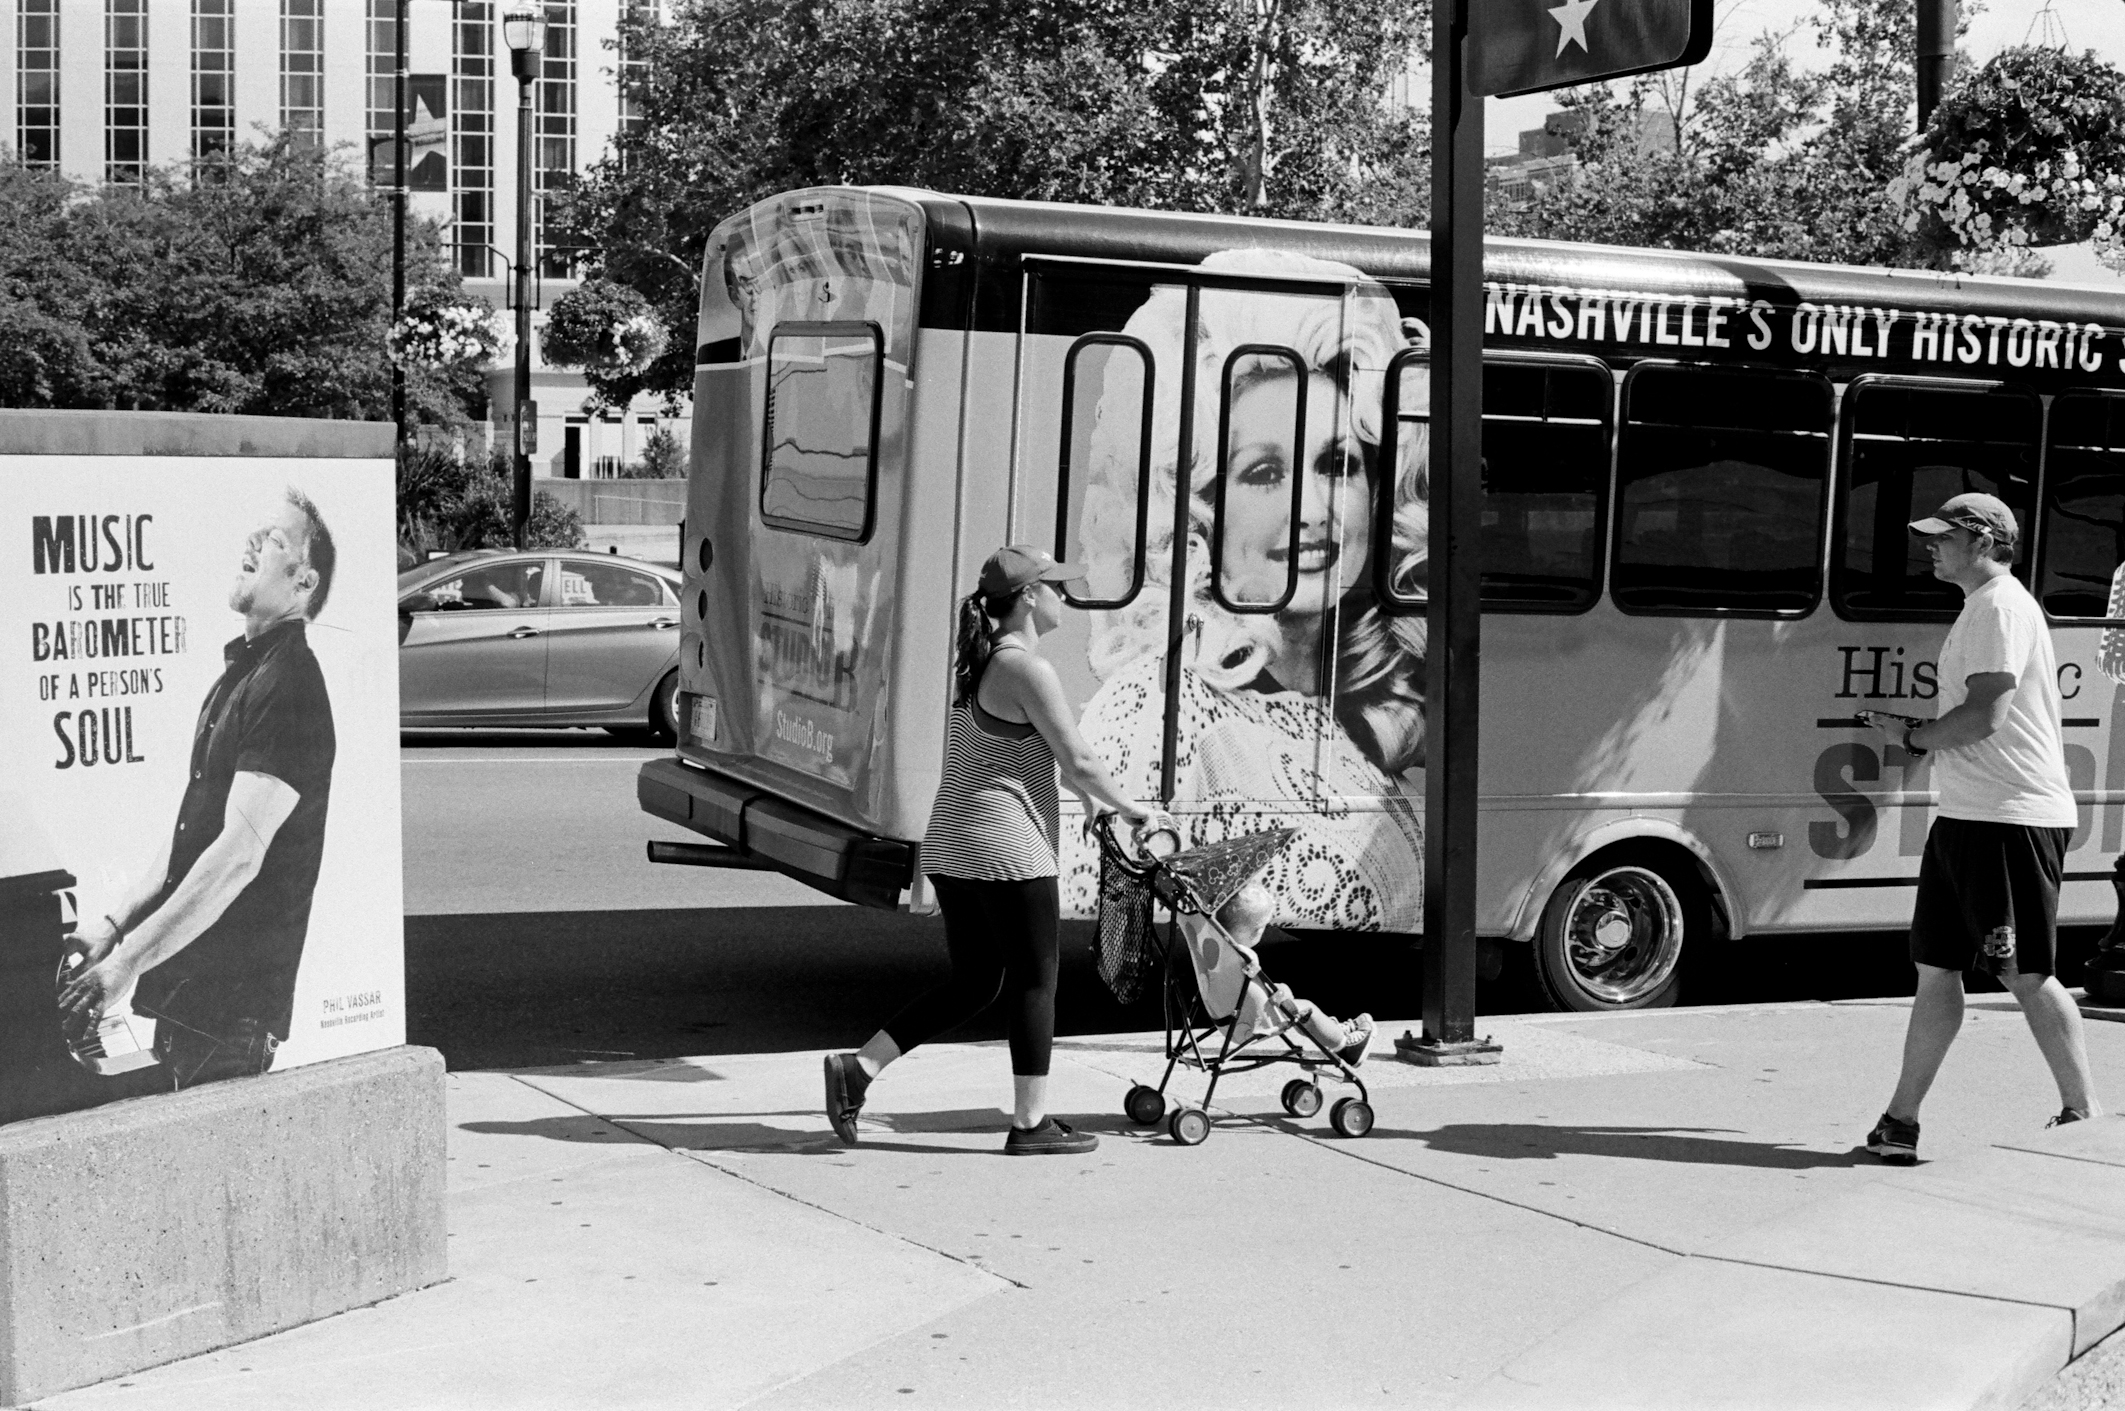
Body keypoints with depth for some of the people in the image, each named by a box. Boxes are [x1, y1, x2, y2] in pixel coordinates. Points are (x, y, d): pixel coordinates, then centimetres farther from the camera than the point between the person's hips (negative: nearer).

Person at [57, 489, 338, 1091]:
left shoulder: (288, 685, -14)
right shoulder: (240, 674, 18)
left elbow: (240, 852, -21)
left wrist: (130, 958, -20)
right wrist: (116, 922, 12)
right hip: (187, 988, 9)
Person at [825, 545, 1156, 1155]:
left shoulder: (975, 661, 15)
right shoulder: (1027, 670, -14)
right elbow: (1078, 758, -13)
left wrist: (1082, 790, 38)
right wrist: (1128, 807, 3)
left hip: (950, 846, 9)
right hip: (1006, 847, -9)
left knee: (973, 984, 15)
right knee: (1035, 981, 3)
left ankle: (858, 1067, 8)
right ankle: (1030, 1123, 9)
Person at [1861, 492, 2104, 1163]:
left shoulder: (2001, 608, -12)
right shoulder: (1981, 609, 21)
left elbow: (1985, 717, -21)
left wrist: (1912, 735, -6)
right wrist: (1917, 734, 8)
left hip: (2010, 818, -10)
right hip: (1966, 817, 10)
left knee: (2027, 975, -5)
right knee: (1935, 969, 9)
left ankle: (2084, 1113, 3)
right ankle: (1901, 1121, 13)